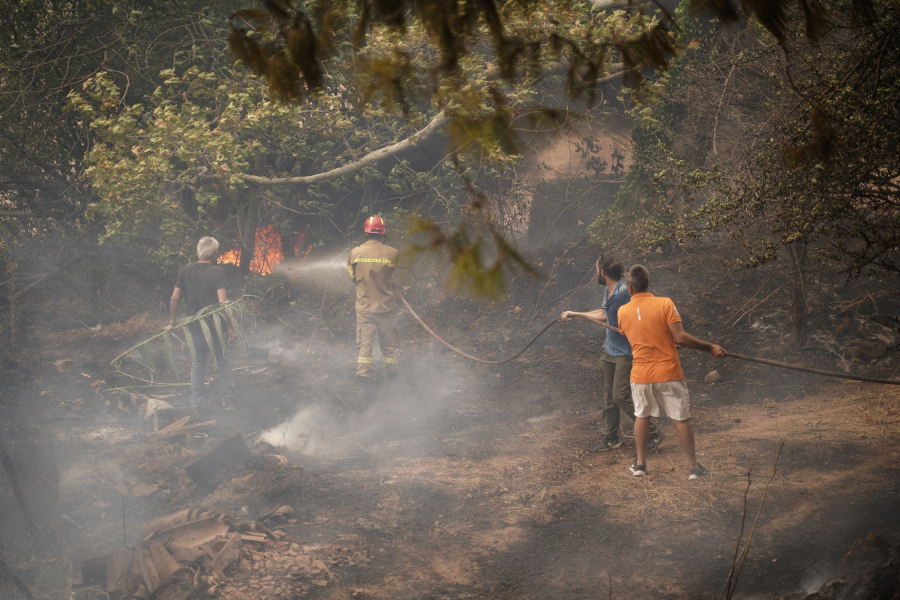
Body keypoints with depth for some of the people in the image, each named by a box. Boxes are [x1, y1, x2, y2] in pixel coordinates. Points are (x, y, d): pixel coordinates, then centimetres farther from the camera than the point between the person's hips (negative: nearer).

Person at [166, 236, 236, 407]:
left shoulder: (186, 270, -1)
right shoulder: (217, 272, -13)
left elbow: (174, 298, 0)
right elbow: (222, 302, -20)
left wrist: (172, 322, 11)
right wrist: (230, 327, -12)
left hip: (195, 328, 3)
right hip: (215, 327, -3)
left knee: (197, 365, 14)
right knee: (223, 364, 12)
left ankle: (195, 403, 16)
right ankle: (228, 399, 17)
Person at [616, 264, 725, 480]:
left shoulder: (623, 312, 0)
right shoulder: (665, 304, -12)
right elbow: (681, 337, -18)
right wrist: (710, 347, -9)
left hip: (641, 374, 3)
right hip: (668, 373, -3)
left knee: (641, 416, 21)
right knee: (681, 419, 6)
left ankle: (640, 463, 25)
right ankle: (694, 467, 10)